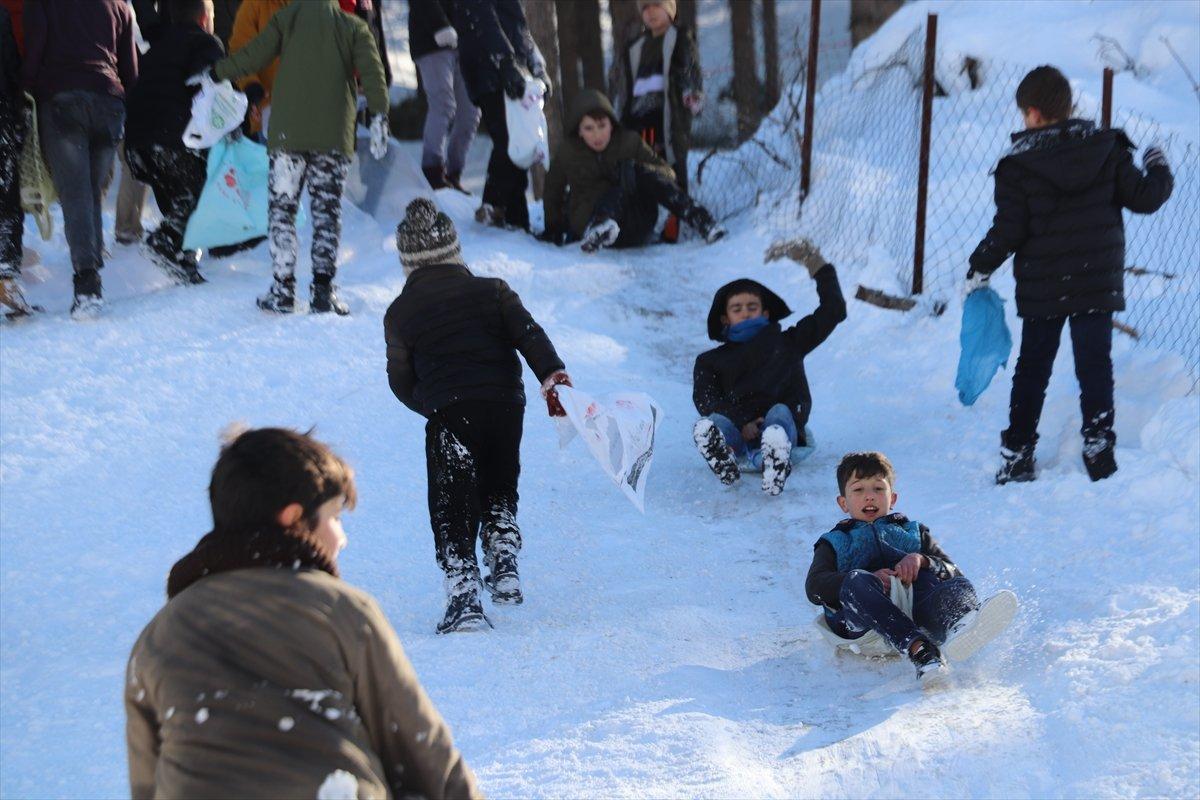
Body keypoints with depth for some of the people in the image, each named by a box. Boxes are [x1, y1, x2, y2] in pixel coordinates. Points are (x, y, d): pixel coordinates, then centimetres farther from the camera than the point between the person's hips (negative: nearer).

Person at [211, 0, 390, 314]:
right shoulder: (354, 27, 8)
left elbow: (253, 55, 1)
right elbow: (372, 71, -4)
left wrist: (215, 73, 13)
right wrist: (379, 117, -7)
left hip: (287, 134, 0)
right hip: (334, 136, 0)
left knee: (282, 209, 6)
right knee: (327, 212, 6)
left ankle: (283, 290, 2)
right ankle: (322, 289, 0)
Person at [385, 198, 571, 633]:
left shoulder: (400, 312, 10)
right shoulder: (491, 290, 13)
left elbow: (402, 381, 16)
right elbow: (528, 333, -3)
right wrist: (551, 373, -14)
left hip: (449, 414, -2)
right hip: (506, 407, 3)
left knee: (452, 508, 3)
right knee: (499, 491, 27)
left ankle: (463, 596, -9)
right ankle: (504, 565, 14)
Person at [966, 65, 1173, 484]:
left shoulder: (1018, 165, -10)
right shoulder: (1107, 149, -3)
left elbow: (1007, 231, -11)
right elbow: (1143, 197, 0)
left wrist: (978, 269, 4)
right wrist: (1158, 169, 22)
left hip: (1042, 289, -1)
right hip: (1098, 284, 1)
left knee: (1032, 370, 11)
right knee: (1095, 367, 6)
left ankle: (1017, 456, 11)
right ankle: (1099, 451, 1)